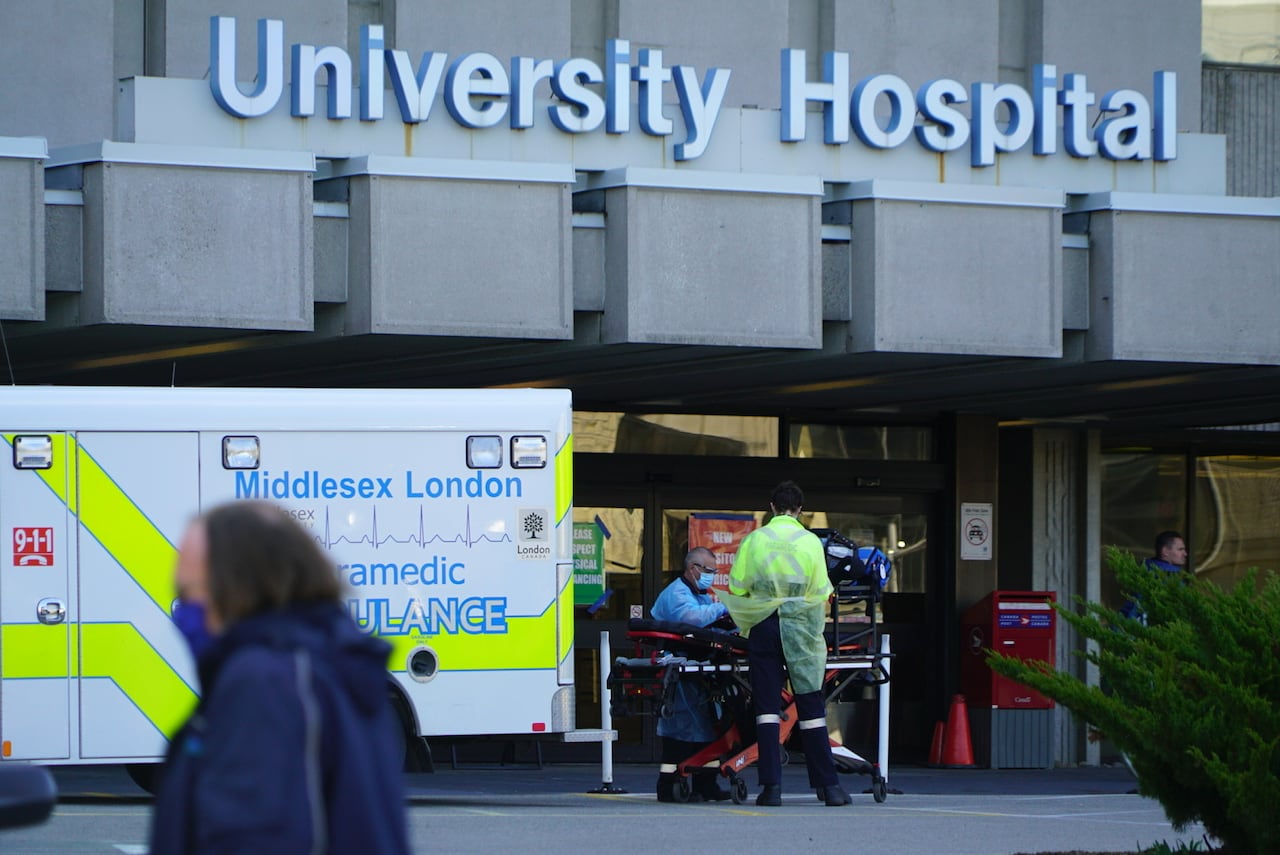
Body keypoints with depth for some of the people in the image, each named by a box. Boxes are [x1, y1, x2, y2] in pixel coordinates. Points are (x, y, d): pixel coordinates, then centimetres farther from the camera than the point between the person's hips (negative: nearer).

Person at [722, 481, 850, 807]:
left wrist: (747, 627, 14)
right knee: (810, 707, 4)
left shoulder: (753, 540, 1)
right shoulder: (811, 542, -1)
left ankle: (771, 784, -6)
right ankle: (827, 784, 4)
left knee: (767, 705, 2)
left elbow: (736, 588, 0)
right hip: (800, 630, 0)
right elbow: (821, 593, -1)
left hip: (763, 628, 0)